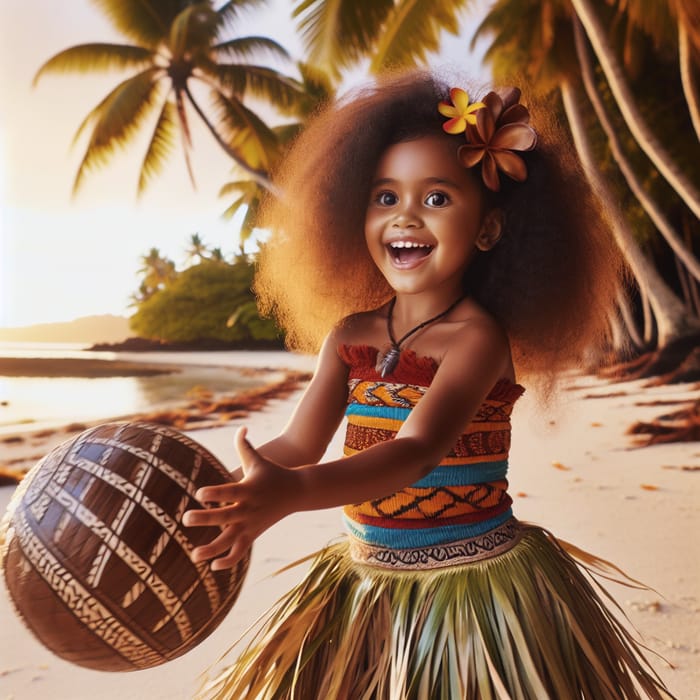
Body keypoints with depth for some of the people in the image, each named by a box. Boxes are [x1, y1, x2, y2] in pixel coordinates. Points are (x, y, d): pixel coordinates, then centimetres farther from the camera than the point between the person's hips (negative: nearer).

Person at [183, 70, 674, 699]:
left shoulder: (478, 336, -17)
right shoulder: (349, 336, 0)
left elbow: (415, 452, -30)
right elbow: (297, 446, -5)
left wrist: (292, 493, -44)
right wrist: (218, 491, -21)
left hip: (476, 590, -5)